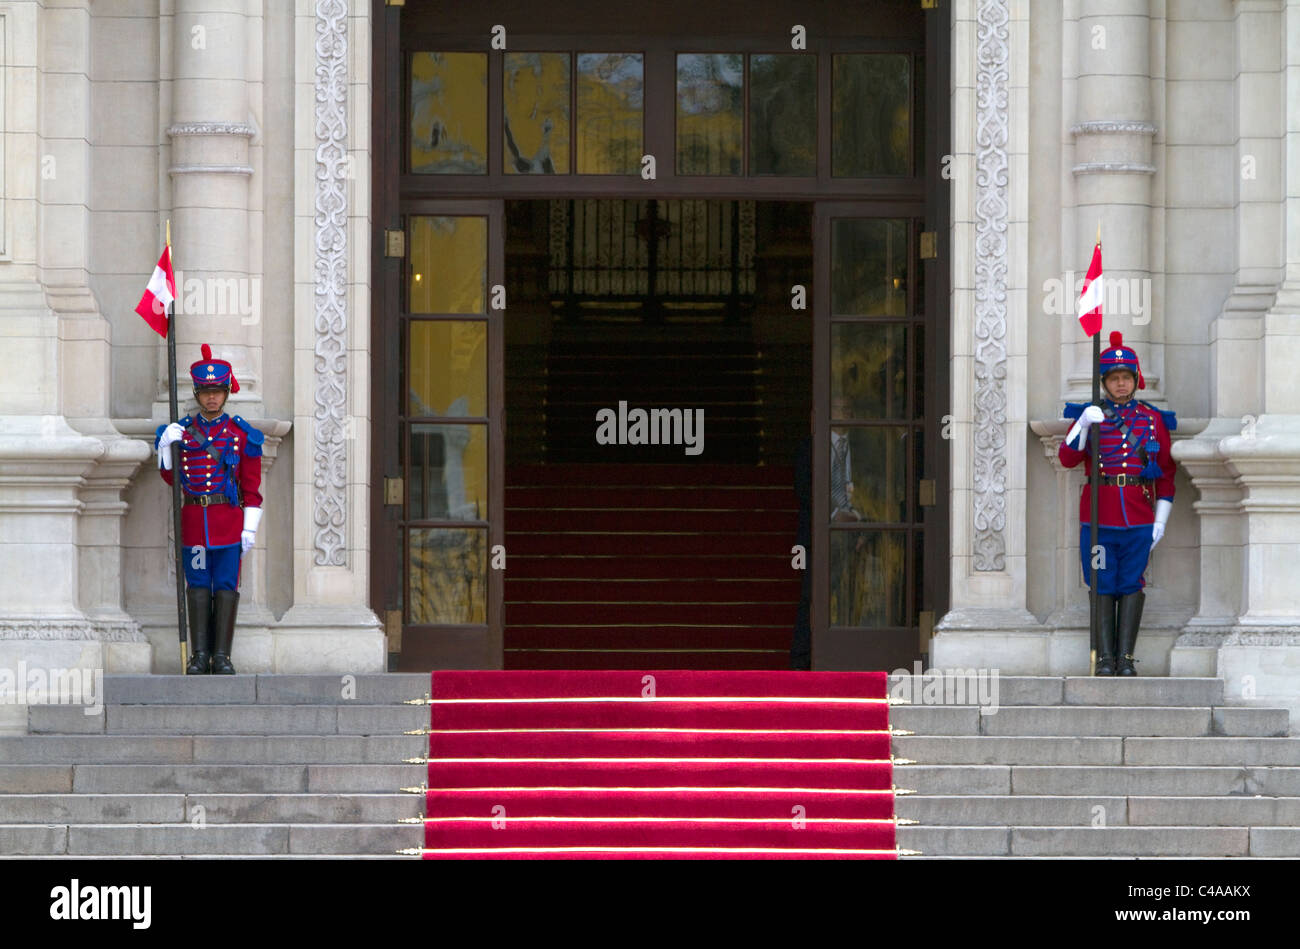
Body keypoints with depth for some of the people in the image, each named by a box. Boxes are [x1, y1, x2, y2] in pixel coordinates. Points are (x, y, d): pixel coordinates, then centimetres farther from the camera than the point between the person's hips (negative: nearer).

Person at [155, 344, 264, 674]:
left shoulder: (242, 433, 3)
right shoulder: (181, 431, 8)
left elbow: (252, 486, 3)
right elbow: (169, 477, 12)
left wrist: (250, 528, -4)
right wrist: (166, 447, -6)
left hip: (229, 519, -1)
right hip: (193, 519, 1)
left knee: (226, 586, -2)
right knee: (198, 585, 2)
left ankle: (222, 656, 1)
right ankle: (201, 656, 4)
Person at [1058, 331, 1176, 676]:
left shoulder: (1153, 419, 8)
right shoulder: (1091, 416, 5)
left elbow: (1166, 475, 10)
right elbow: (1067, 458, -7)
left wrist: (1160, 521, 3)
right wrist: (1083, 425, -22)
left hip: (1139, 518, 1)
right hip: (1098, 517, -1)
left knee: (1131, 584, 0)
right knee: (1103, 586, 0)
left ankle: (1125, 657, 3)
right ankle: (1105, 657, 4)